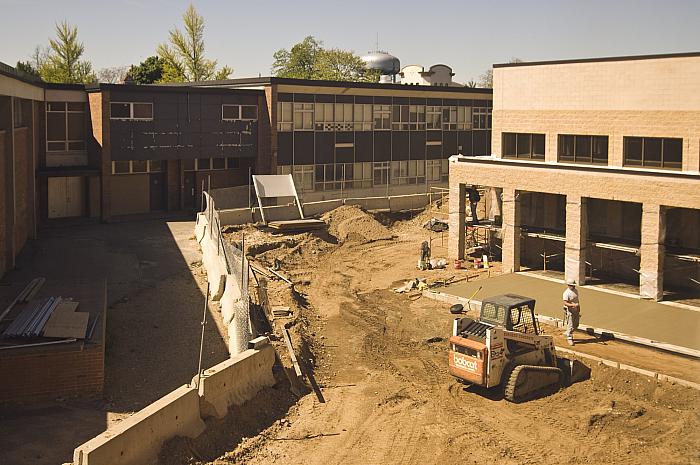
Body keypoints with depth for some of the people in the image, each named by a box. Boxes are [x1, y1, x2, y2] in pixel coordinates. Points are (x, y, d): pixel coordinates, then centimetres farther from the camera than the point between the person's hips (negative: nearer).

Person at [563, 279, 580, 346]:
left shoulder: (576, 291, 9)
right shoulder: (566, 293, -16)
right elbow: (565, 303, -23)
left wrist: (579, 310, 21)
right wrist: (573, 305, -35)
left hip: (576, 310, 8)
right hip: (569, 311, -8)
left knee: (576, 325, 14)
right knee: (570, 325, -4)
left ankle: (568, 334, 34)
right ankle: (569, 338, 7)